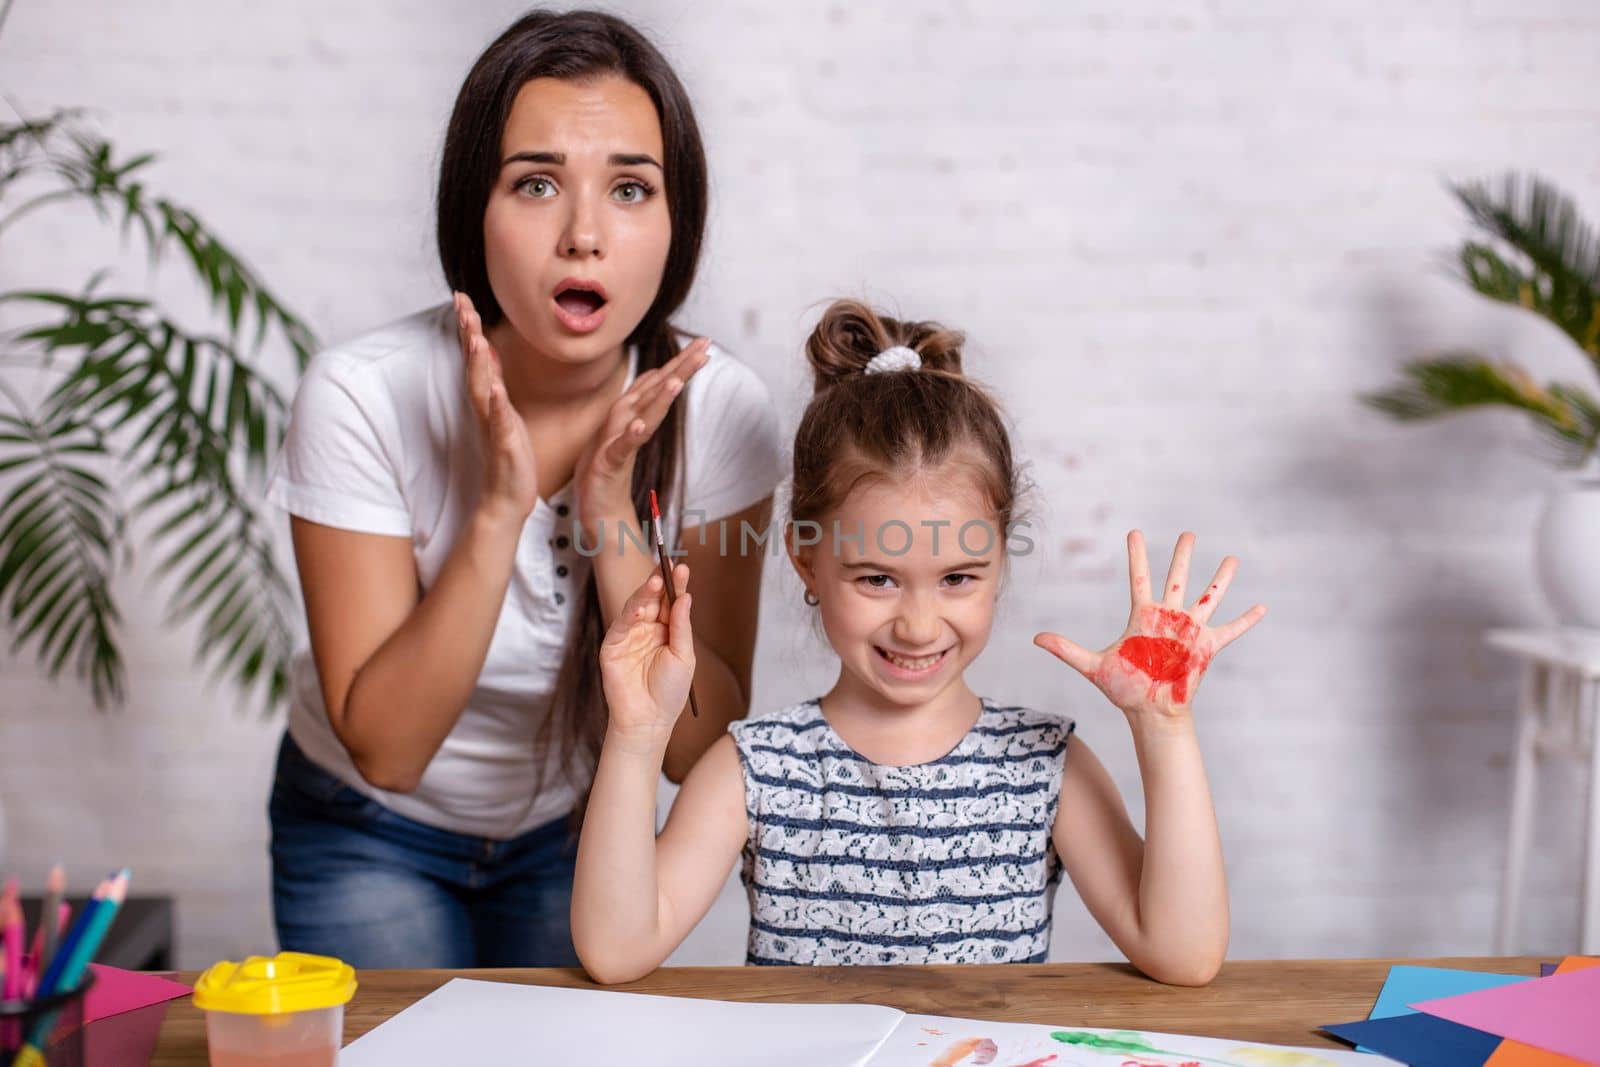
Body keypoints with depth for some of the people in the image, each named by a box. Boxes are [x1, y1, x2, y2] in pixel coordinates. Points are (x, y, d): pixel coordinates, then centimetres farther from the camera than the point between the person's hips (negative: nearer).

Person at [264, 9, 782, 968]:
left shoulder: (720, 410, -21)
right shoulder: (364, 396, -26)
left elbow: (699, 749, -20)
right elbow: (383, 745, -26)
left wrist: (613, 515, -32)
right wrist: (499, 509, -37)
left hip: (577, 826, 2)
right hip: (371, 832, -1)